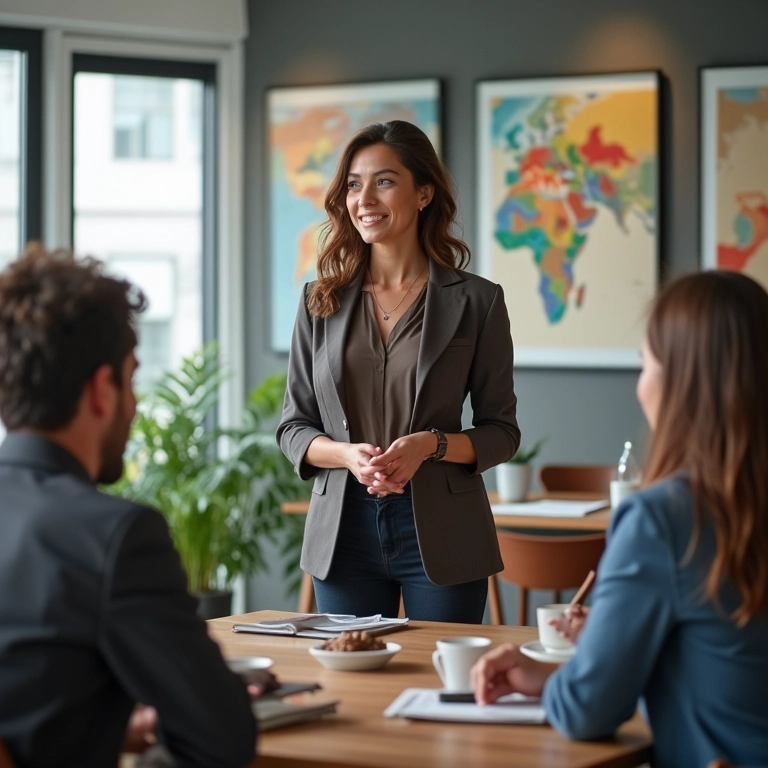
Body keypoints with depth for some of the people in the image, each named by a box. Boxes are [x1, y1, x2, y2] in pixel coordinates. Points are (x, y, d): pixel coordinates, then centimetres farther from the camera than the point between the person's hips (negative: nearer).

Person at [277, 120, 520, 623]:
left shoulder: (476, 301, -1)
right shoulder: (321, 302, 7)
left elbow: (501, 433, 2)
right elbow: (293, 428, 8)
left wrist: (432, 444, -16)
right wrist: (349, 454, -12)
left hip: (440, 537, -2)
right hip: (344, 531, 2)